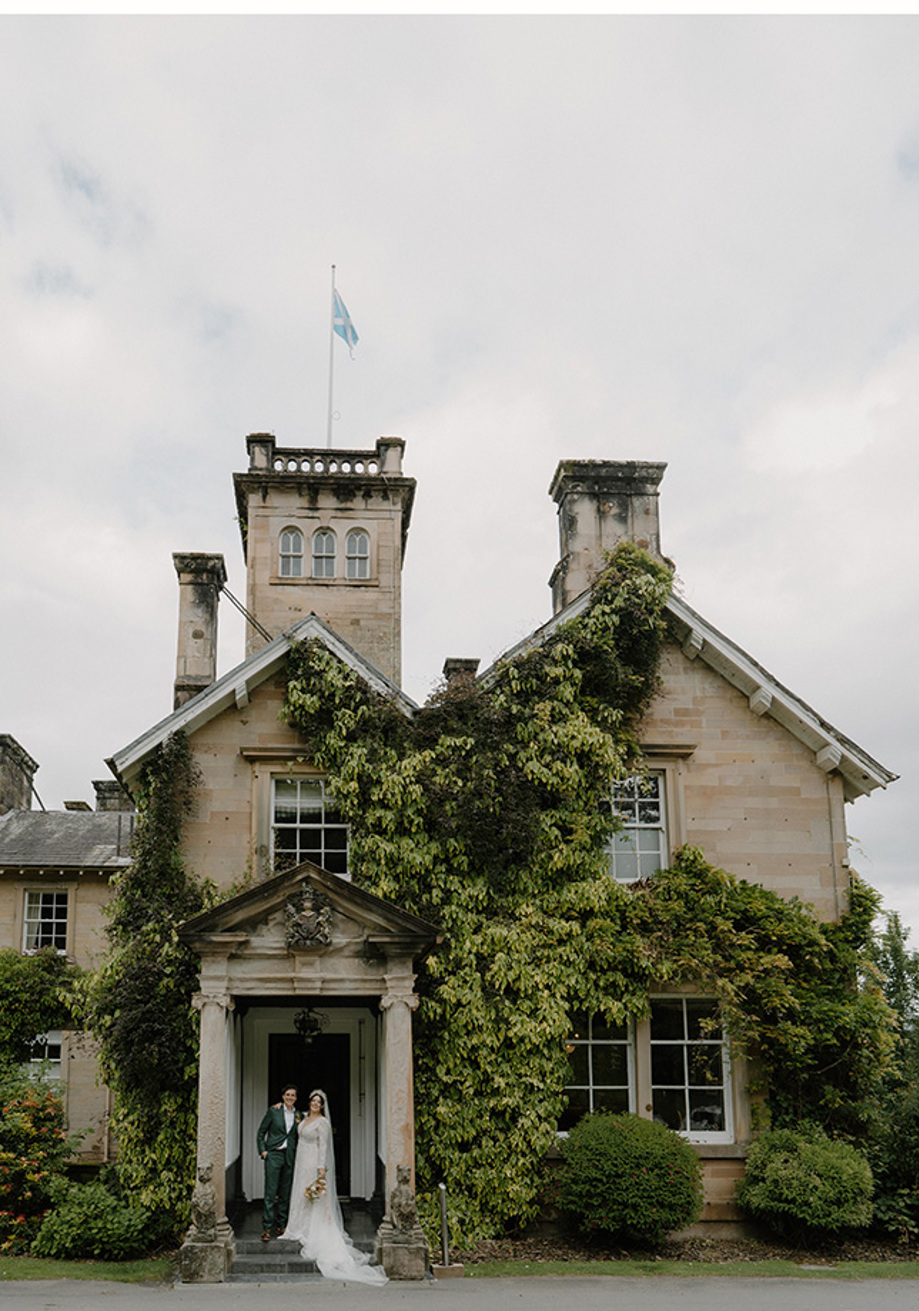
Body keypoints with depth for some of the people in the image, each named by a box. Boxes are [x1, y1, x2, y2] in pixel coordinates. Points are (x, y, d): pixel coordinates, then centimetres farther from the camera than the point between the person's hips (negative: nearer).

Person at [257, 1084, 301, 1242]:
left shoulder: (298, 1116, 9)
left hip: (290, 1157, 3)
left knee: (285, 1193, 7)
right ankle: (267, 1228, -3)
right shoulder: (273, 1111, 0)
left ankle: (281, 1225, 16)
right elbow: (261, 1132, 3)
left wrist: (297, 1155, 3)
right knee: (270, 1192, -7)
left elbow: (298, 1138, 14)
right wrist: (262, 1150, -5)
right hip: (273, 1156, -3)